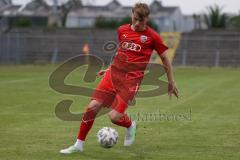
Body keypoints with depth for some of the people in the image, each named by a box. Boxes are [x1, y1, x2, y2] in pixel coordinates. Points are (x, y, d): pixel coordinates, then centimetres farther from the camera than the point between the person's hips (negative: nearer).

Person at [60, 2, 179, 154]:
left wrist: (171, 82, 9)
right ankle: (79, 144, 4)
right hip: (114, 73, 4)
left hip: (132, 79, -4)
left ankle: (130, 126, 22)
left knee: (114, 116, -15)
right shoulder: (122, 30, 11)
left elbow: (165, 58, 6)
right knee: (93, 106, -9)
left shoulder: (152, 36, -2)